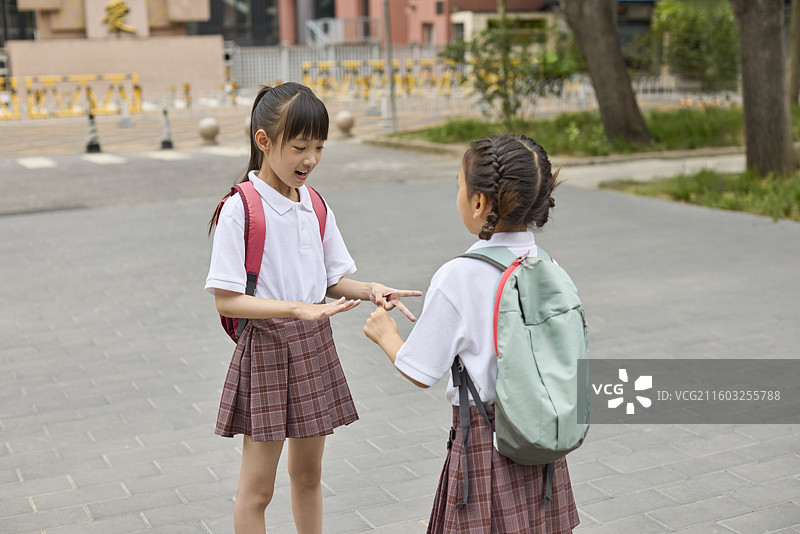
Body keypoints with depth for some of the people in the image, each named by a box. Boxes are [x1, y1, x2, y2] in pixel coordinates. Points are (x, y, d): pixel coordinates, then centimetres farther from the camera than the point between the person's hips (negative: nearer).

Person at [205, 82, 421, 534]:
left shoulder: (315, 205, 3)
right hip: (266, 348, -5)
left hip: (315, 345, 6)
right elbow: (226, 300, -17)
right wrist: (297, 308, -27)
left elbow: (332, 280, 10)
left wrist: (370, 290, -11)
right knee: (258, 486, 6)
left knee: (309, 473, 18)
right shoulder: (240, 209, -15)